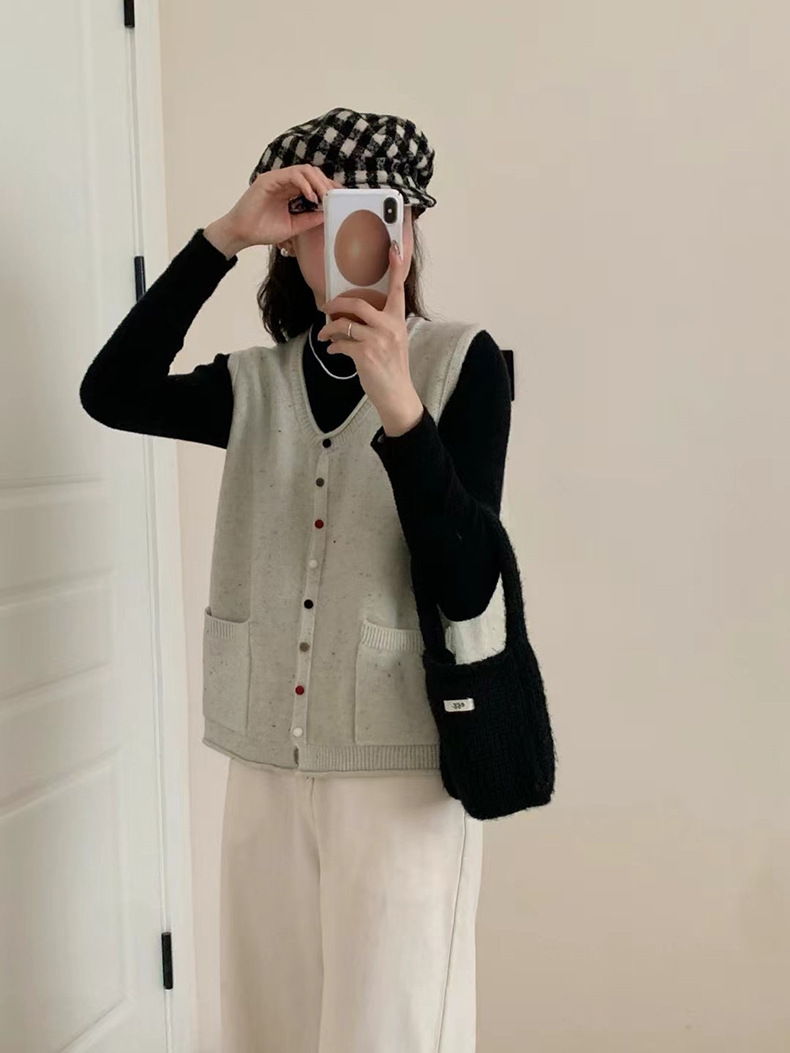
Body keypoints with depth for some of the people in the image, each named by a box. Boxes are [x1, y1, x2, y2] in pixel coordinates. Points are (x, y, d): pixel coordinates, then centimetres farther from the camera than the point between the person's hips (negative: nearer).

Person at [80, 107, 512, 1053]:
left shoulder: (463, 363, -5)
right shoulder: (257, 384, 6)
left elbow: (467, 587, -15)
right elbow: (110, 395, -13)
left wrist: (399, 405, -25)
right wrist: (222, 237, -17)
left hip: (401, 766, -4)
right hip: (264, 763, 4)